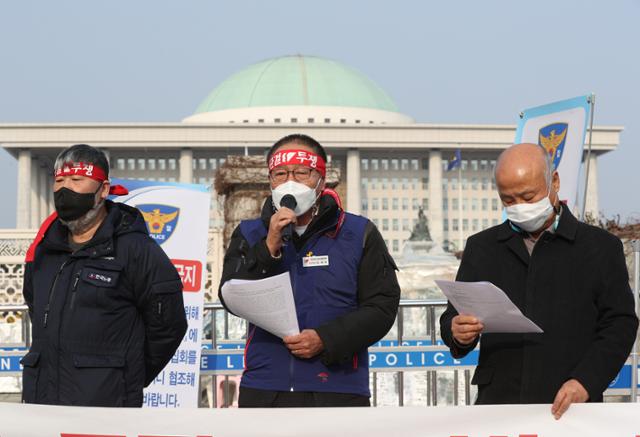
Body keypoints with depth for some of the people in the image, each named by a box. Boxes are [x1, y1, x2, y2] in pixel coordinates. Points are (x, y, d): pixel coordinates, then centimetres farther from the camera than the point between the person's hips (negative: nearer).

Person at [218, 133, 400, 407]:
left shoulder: (358, 234, 7)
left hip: (338, 394, -1)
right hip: (263, 393, 2)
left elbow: (382, 306, 1)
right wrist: (269, 248, -13)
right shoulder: (249, 235, 12)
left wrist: (327, 339, -12)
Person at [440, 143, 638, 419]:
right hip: (496, 403, 2)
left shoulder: (601, 247, 6)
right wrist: (457, 334, -8)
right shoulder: (481, 248, 15)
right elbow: (454, 317, 16)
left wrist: (585, 381, -12)